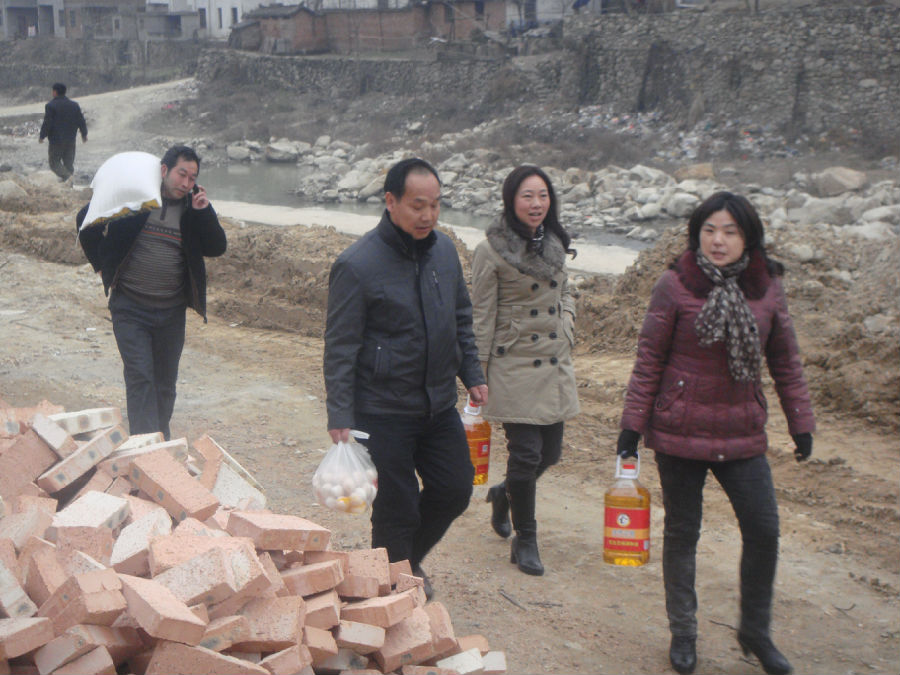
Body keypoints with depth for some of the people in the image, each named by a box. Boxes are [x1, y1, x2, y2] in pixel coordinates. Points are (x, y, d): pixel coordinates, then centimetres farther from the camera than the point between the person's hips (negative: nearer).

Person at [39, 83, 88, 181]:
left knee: (54, 162, 3)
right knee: (69, 162, 13)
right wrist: (84, 134, 21)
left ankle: (65, 175, -20)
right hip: (70, 140, 5)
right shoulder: (74, 105, 5)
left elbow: (47, 123, -14)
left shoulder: (50, 105, -10)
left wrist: (42, 136, -3)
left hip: (56, 141, -5)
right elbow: (81, 122, 8)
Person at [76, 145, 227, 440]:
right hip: (130, 308, -3)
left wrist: (204, 212, -14)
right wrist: (103, 264, 2)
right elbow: (86, 219, 3)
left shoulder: (194, 207, 3)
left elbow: (216, 248, -1)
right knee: (140, 377, -11)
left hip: (172, 310, 3)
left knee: (165, 383, 11)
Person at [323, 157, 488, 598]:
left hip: (440, 406, 6)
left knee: (455, 489, 12)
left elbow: (461, 321, 17)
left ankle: (408, 560, 37)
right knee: (396, 508, 2)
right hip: (383, 412, -6)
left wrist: (472, 375, 12)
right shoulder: (358, 264, -16)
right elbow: (340, 348, -14)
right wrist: (340, 417, -16)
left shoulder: (444, 250, 4)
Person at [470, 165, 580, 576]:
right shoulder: (492, 251, -10)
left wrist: (567, 328, 8)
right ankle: (524, 540, 13)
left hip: (555, 366, 6)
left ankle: (505, 494, 41)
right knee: (526, 453, -4)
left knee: (550, 452, 11)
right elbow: (481, 316, -8)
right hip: (514, 368, -6)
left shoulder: (555, 244, 8)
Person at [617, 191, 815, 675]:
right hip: (680, 431, -2)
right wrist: (632, 425, -6)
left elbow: (785, 362, 9)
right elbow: (649, 360, -5)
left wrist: (801, 422, 10)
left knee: (764, 531, 2)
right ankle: (683, 633, 26)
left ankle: (755, 632, 24)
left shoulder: (766, 288, 0)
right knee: (681, 533, 9)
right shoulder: (674, 286, -8)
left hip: (742, 434, 3)